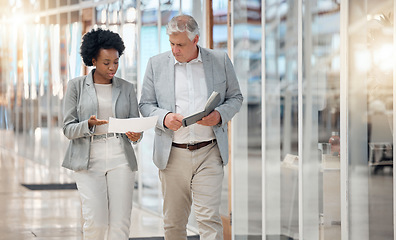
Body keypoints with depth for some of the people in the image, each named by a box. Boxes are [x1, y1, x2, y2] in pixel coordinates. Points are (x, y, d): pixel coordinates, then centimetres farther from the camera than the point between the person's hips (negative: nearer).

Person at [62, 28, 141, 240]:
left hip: (120, 159, 2)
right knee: (96, 221, -13)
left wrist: (135, 135, -13)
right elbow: (68, 129, 1)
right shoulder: (76, 87, 4)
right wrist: (90, 125, -19)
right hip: (89, 159, -2)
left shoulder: (126, 88, 11)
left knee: (120, 223, -6)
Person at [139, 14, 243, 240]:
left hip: (209, 153, -1)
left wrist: (220, 115, -10)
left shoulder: (221, 60, 4)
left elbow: (235, 97, 12)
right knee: (173, 221, 7)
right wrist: (164, 117, -12)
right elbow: (145, 104, 10)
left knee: (209, 218, -9)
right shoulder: (156, 64, 6)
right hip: (173, 154, 1)